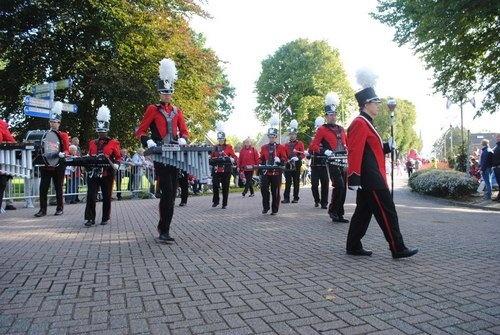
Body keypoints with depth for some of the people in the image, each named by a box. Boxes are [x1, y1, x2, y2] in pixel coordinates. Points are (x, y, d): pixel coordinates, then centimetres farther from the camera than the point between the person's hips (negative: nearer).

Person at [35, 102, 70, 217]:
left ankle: (59, 208, 16)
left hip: (58, 165, -2)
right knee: (43, 188, -1)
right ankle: (43, 210, 4)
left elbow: (67, 150, -3)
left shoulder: (63, 135, 3)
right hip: (45, 165, 2)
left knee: (58, 187, 6)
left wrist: (63, 154, -24)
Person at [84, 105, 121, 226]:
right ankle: (90, 218, 1)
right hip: (93, 173, 3)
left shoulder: (113, 143, 2)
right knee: (91, 196, -4)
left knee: (106, 197, 6)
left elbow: (118, 157, 1)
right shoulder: (92, 143, 13)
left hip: (107, 174, -2)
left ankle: (106, 218, 18)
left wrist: (115, 165, -16)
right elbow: (89, 157, 20)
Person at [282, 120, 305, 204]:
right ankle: (286, 198, -1)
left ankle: (296, 198, 10)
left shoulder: (300, 143, 4)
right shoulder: (286, 145, 14)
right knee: (288, 182, -1)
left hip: (297, 165, -2)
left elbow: (303, 154, -4)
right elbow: (284, 155, 16)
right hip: (288, 165, 2)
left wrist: (298, 158, -22)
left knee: (296, 182, 4)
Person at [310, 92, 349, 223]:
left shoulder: (341, 129, 18)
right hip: (332, 161, -6)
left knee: (343, 188, 6)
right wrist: (325, 151, -21)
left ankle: (339, 214, 15)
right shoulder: (322, 129, 0)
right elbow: (313, 146, -6)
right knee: (339, 186, -18)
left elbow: (348, 143, 25)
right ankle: (332, 210, -2)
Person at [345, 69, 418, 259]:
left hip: (369, 179, 11)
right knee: (387, 212, -4)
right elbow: (355, 152, -22)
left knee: (363, 212, 12)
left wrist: (387, 147, 7)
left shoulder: (366, 123, 19)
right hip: (371, 179, -11)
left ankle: (353, 247, 18)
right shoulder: (360, 123, -14)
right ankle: (398, 249, 5)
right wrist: (353, 179, -26)